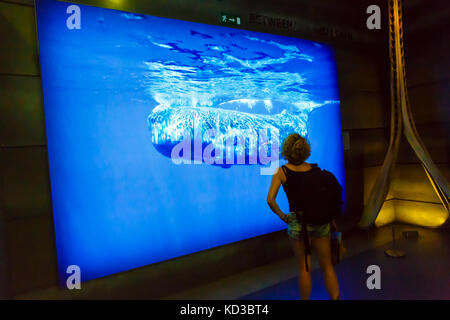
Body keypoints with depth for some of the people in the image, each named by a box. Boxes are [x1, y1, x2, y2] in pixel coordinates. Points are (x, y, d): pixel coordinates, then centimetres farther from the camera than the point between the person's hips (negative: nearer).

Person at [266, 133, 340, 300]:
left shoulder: (281, 171, -7)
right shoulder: (314, 169, 1)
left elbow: (270, 200, -16)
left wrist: (282, 216, -2)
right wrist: (332, 219, 10)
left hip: (297, 223, -2)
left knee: (304, 268, 14)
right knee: (327, 266, 16)